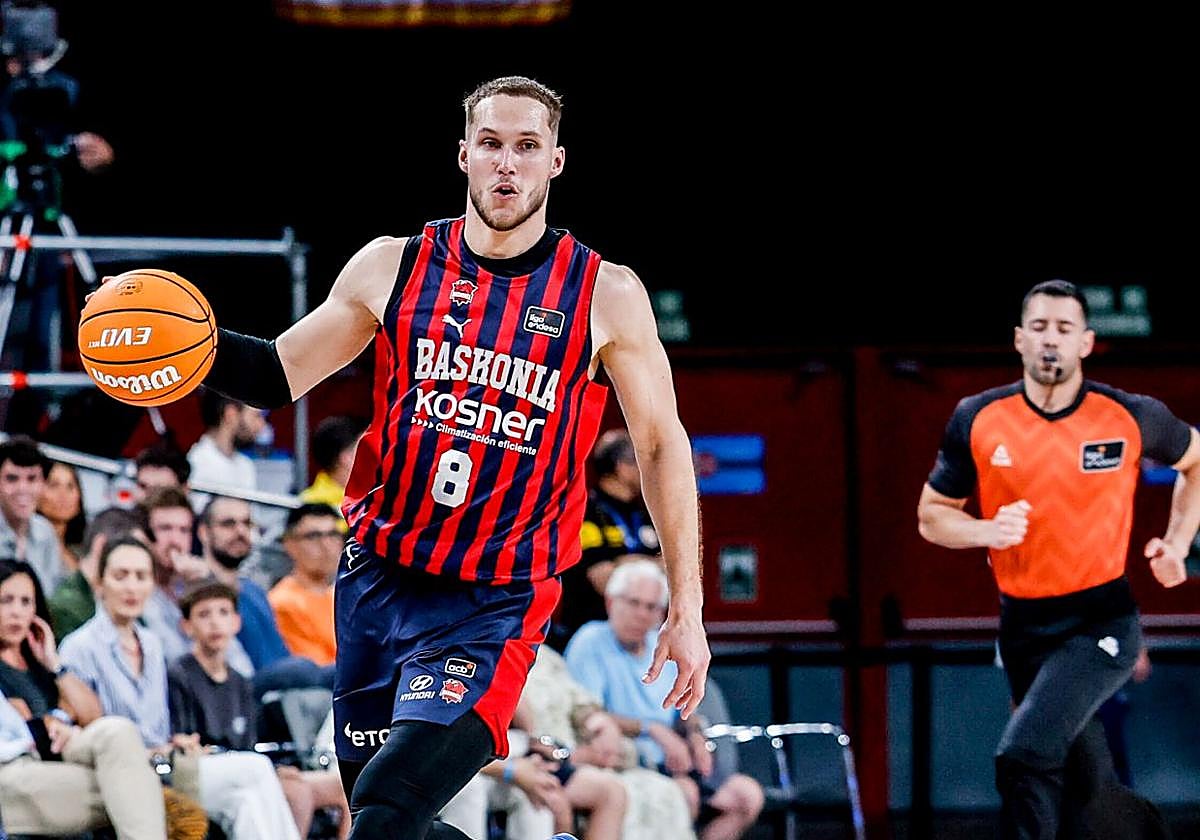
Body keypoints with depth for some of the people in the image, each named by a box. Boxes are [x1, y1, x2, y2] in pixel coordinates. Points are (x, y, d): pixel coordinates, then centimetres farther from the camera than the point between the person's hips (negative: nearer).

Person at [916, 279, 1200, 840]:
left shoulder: (1131, 417, -8)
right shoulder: (977, 419, -4)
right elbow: (931, 516, 6)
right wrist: (987, 531, -14)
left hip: (1099, 623, -4)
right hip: (1022, 622, 4)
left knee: (1023, 753, -24)